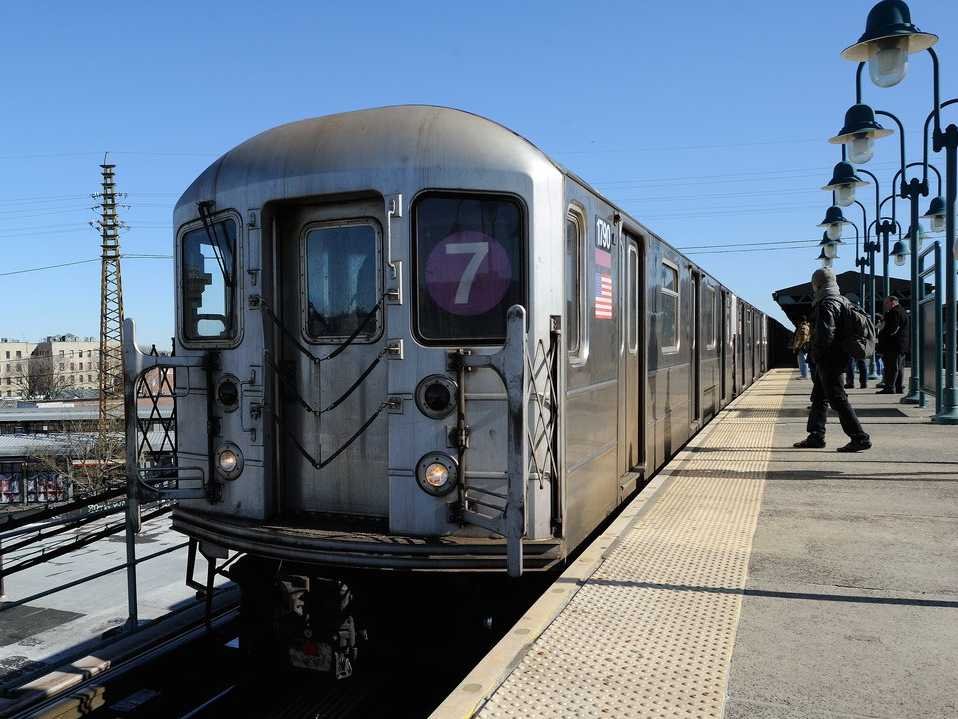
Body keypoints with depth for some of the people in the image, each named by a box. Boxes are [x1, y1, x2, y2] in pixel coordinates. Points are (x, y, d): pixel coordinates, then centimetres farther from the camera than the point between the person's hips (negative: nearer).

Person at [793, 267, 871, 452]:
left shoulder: (826, 305, -17)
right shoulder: (841, 301, 14)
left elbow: (825, 334, -27)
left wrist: (815, 353, -12)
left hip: (828, 360, -10)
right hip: (837, 358, 10)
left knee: (838, 399, -8)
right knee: (818, 397, 17)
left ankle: (860, 438, -7)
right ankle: (816, 437, 24)